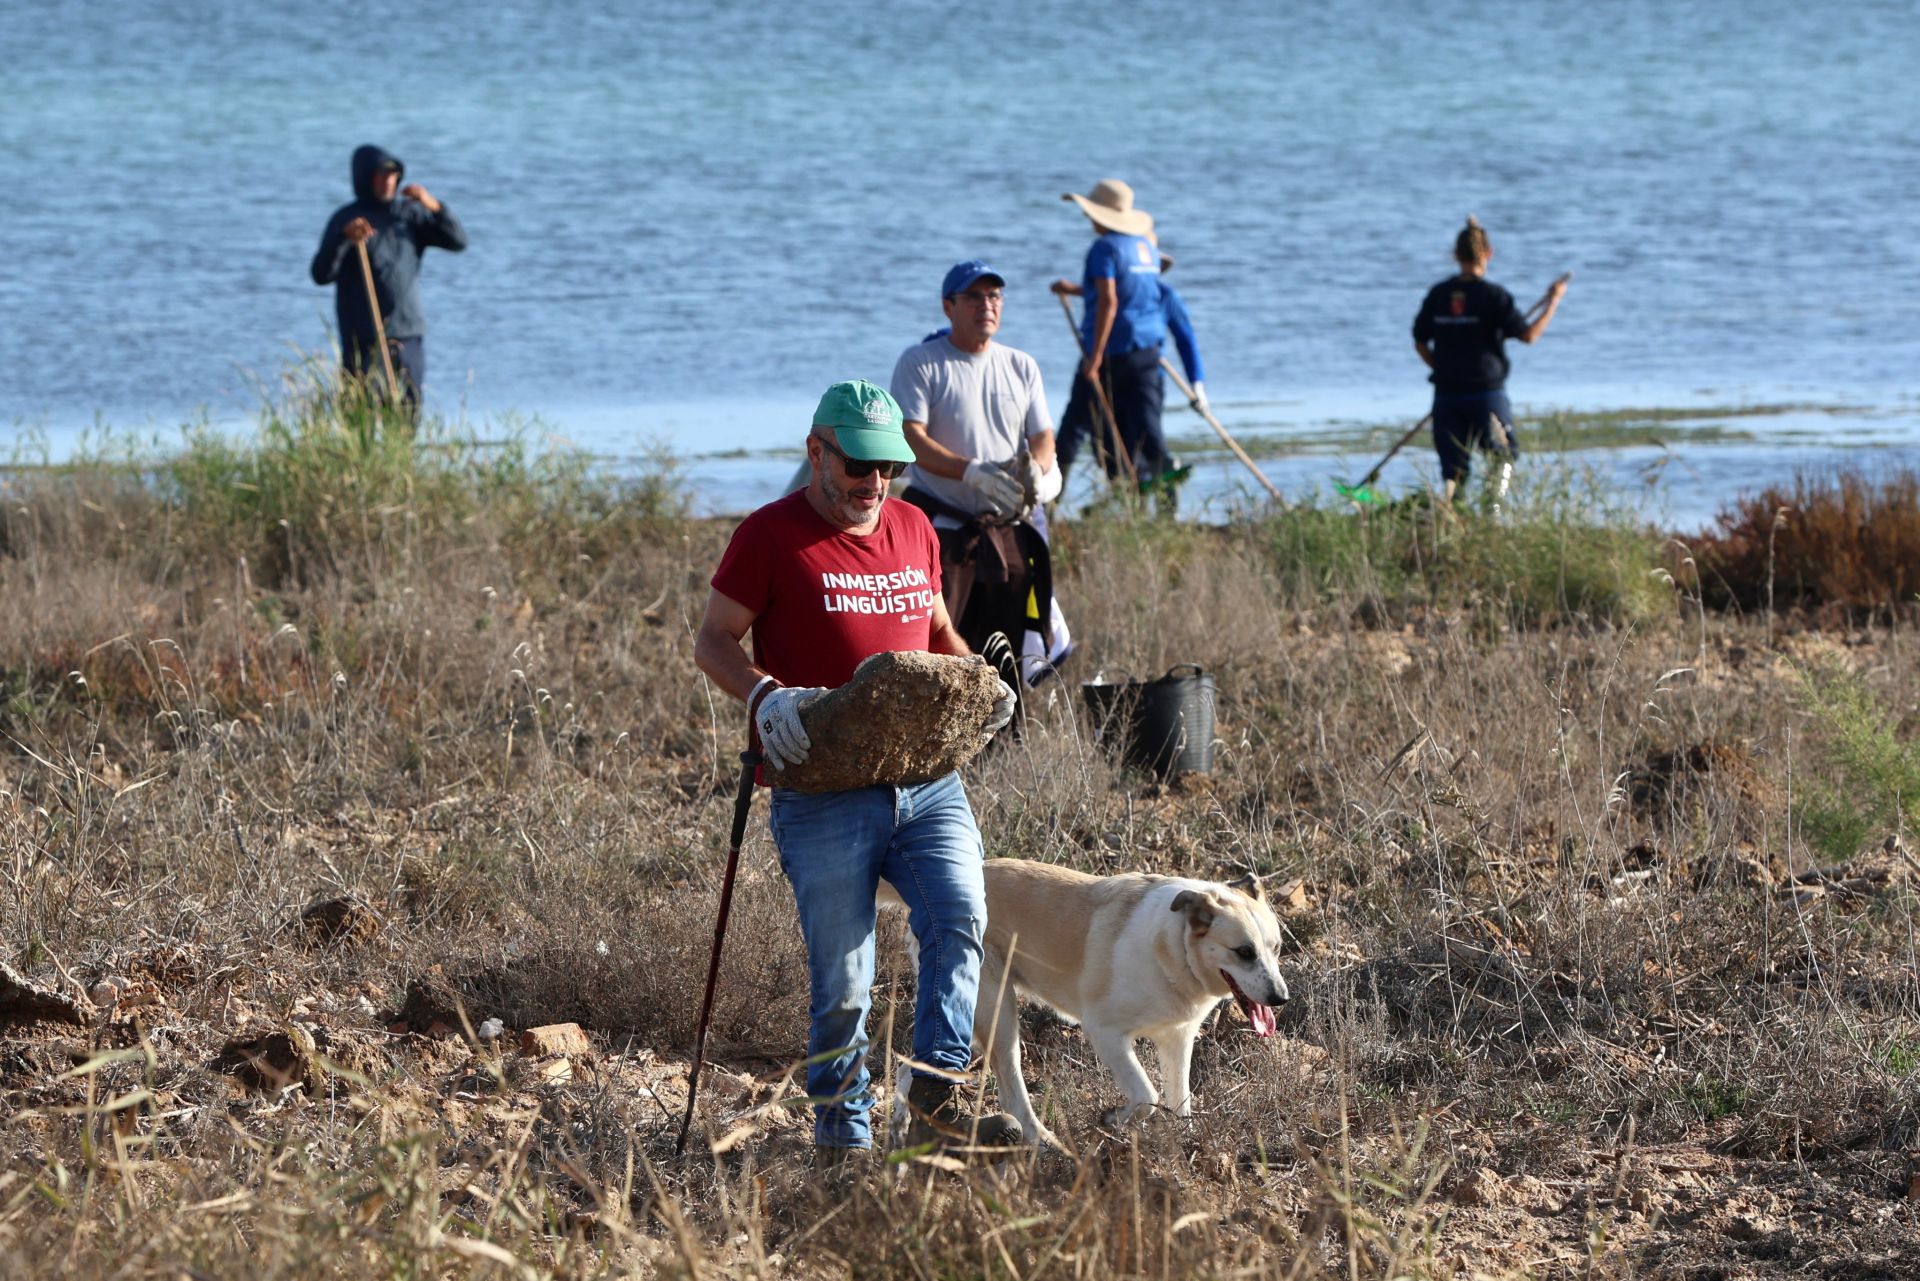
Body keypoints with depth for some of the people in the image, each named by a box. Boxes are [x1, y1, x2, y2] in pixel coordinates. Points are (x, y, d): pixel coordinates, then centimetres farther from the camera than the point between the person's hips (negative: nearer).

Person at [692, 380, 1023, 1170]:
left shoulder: (913, 531, 15)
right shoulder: (771, 536, -2)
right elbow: (713, 643, -1)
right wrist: (765, 696, -20)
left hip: (927, 782, 4)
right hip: (824, 798, -4)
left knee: (960, 918, -19)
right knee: (841, 980, -1)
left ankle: (936, 1098, -20)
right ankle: (841, 1134, 12)